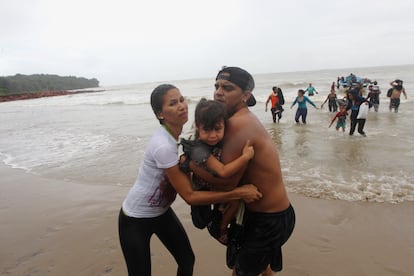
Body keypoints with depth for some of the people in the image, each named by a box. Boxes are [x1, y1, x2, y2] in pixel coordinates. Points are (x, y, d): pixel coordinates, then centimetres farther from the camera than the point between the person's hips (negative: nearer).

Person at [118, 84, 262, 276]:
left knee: (187, 260, 13)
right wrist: (238, 193, -29)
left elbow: (185, 178, 0)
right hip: (136, 219, -7)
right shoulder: (163, 146, -33)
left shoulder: (176, 134, -7)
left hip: (161, 211, 8)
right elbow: (189, 196, -29)